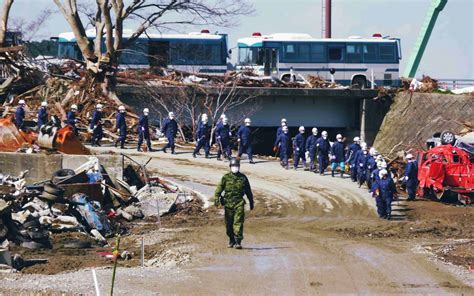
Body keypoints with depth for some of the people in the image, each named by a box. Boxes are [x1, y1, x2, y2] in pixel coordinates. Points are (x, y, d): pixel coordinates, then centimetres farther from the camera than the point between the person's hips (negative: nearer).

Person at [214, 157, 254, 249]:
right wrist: (216, 198, -14)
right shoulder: (226, 177, 5)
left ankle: (238, 241, -14)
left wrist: (251, 202, 22)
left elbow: (248, 191, 19)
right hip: (228, 203, 1)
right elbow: (219, 188, -1)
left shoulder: (243, 178, 10)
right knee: (229, 223, 7)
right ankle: (231, 240, 22)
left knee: (238, 222, -11)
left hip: (239, 203, -1)